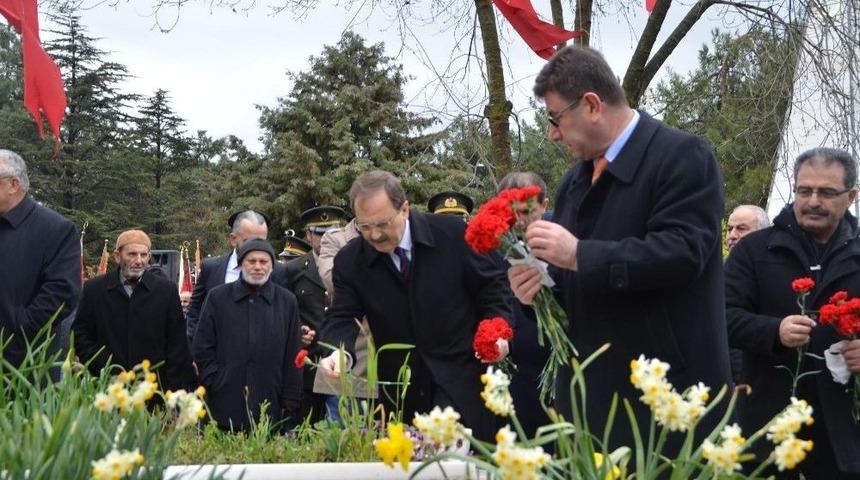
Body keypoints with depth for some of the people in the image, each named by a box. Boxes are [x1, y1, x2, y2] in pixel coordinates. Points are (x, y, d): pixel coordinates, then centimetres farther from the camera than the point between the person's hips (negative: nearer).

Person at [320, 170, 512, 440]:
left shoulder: (452, 233, -7)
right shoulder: (349, 261, -2)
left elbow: (491, 284, 2)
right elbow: (342, 317, -3)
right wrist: (337, 352, -25)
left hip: (460, 382, -2)